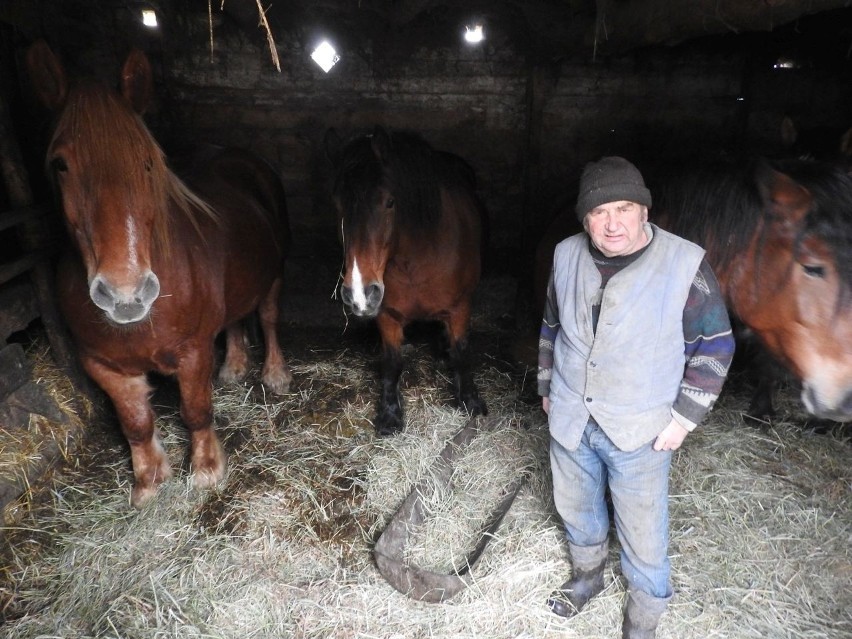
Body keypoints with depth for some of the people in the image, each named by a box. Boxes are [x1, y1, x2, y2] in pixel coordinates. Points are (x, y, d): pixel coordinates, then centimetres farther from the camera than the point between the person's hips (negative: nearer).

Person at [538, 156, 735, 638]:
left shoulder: (685, 264, -18)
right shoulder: (567, 257, -5)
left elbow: (716, 345, -9)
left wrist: (684, 417, -10)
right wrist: (547, 387, 14)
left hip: (640, 432, -4)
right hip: (569, 419, 4)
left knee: (643, 534, 12)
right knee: (576, 509, 24)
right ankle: (588, 575, 54)